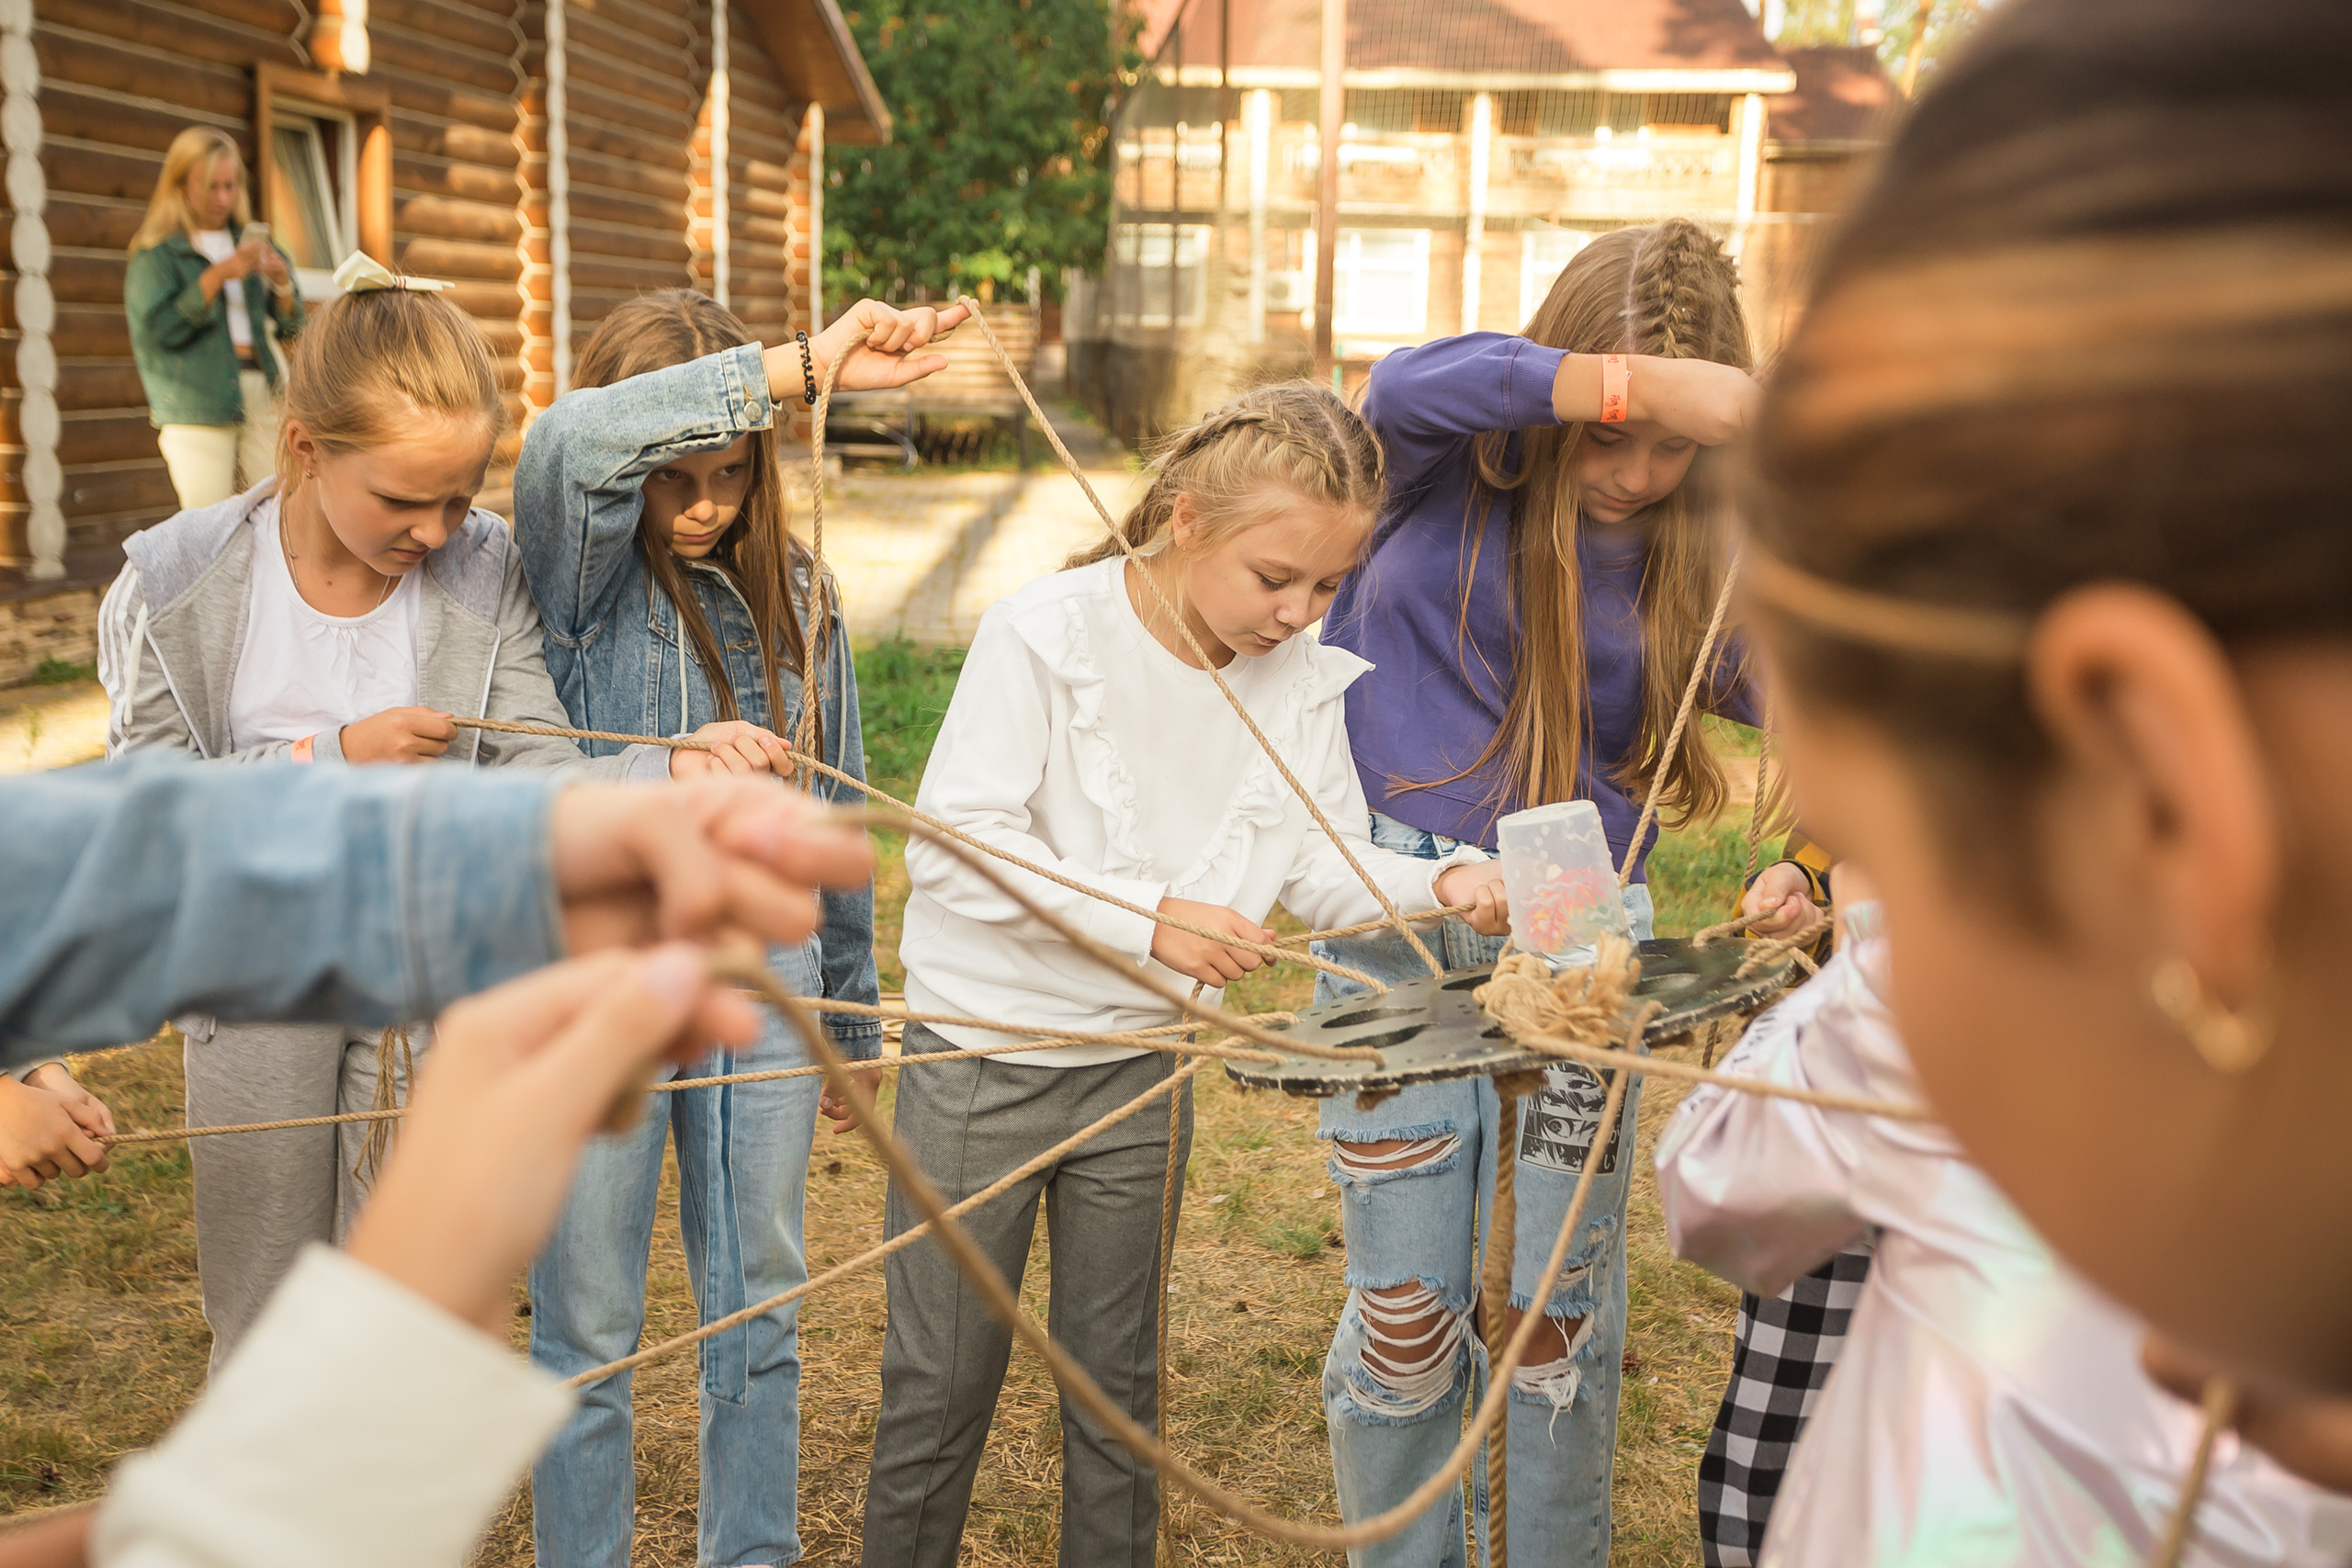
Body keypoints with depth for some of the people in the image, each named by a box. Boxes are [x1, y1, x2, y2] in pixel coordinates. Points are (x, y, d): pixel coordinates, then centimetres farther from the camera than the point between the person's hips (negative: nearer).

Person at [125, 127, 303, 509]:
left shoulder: (253, 240, 17)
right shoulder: (157, 251, 3)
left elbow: (289, 326, 16)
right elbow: (157, 328, -11)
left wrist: (282, 283, -5)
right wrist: (218, 275, -15)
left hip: (261, 391, 4)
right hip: (196, 403, -4)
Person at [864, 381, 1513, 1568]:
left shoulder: (1301, 675, -5)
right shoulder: (1048, 633, -19)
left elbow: (1322, 864, -1)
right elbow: (953, 846, -22)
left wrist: (1440, 884, -21)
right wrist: (1147, 917, -29)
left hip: (1139, 1069, 4)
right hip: (982, 1063, -4)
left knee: (1119, 1380, 18)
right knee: (941, 1383, 10)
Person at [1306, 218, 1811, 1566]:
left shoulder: (1710, 564, 0)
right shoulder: (1462, 469, -5)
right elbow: (1410, 387, -28)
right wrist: (1639, 383, -35)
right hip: (1401, 918, -1)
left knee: (1569, 1307, 8)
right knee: (1406, 1309, 8)